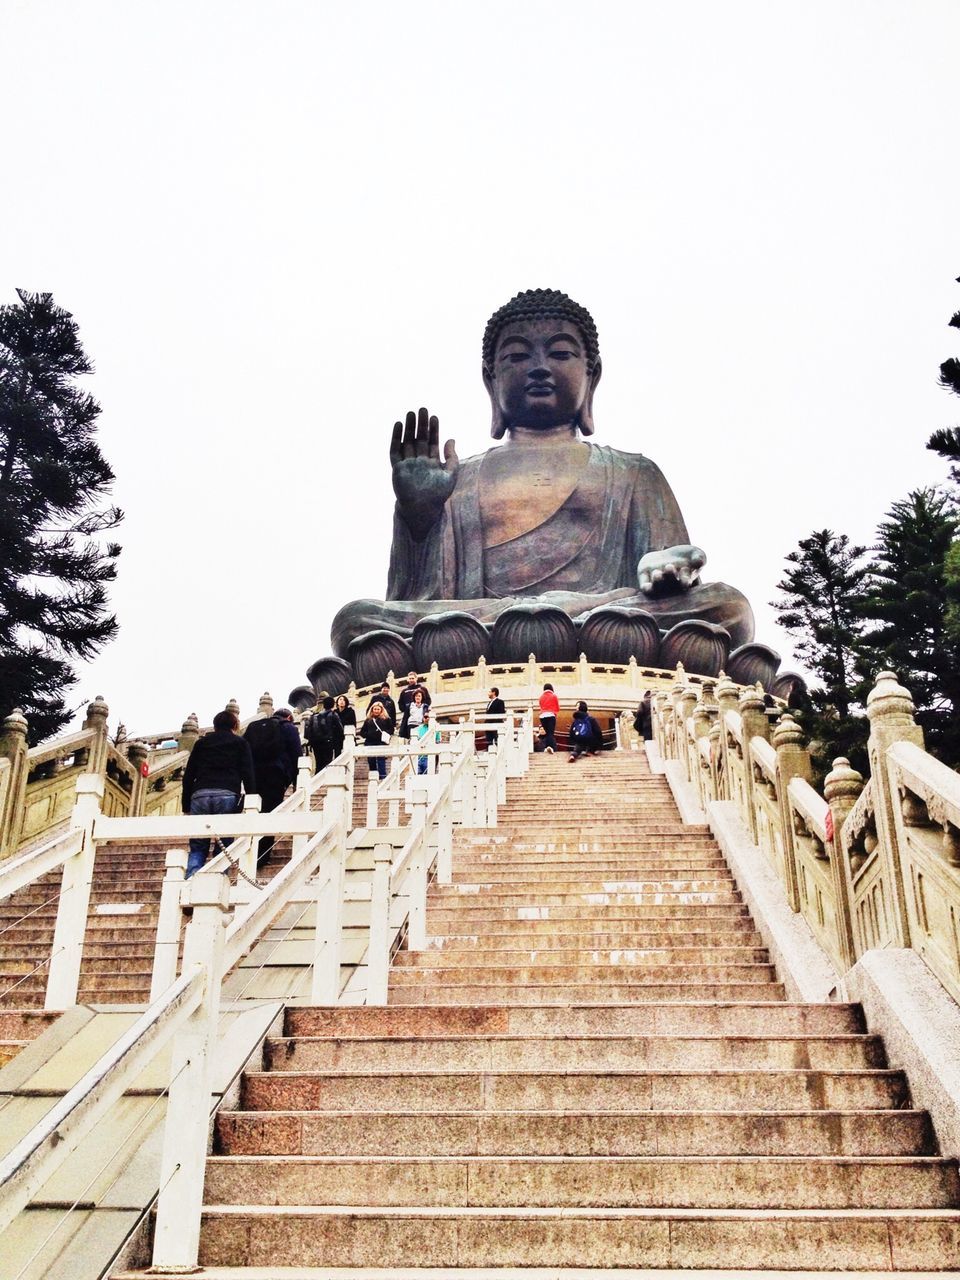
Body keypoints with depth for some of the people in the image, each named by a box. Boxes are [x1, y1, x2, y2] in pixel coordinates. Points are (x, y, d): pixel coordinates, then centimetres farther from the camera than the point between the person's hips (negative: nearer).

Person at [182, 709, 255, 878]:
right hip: (227, 796, -2)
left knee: (197, 849, 5)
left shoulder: (201, 743, 24)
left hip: (200, 796, 2)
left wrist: (186, 806, 19)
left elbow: (188, 776, 18)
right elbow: (248, 774, 6)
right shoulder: (241, 743, 18)